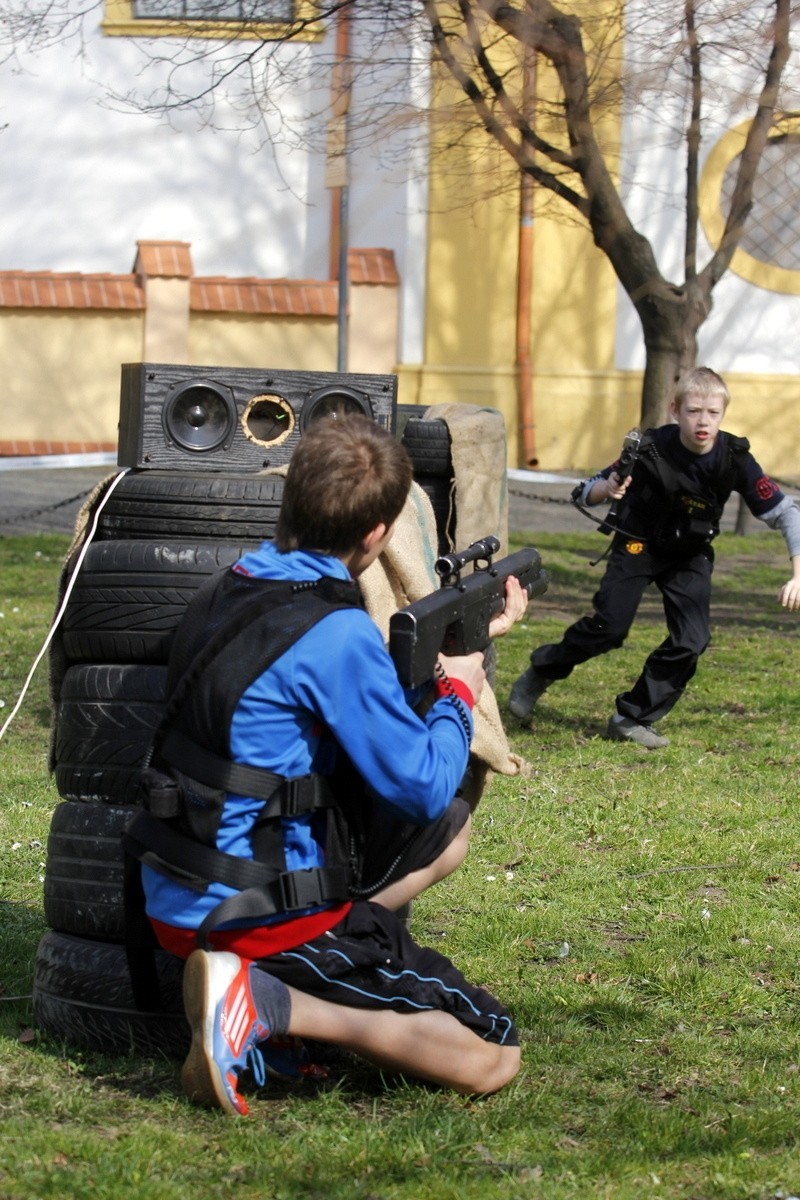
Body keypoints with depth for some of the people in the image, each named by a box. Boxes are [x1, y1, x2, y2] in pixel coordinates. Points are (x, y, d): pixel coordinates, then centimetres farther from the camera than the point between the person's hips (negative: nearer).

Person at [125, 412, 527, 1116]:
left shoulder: (229, 591, 7)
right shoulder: (337, 634, -21)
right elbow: (424, 786, -14)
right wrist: (459, 692, 4)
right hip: (256, 915, -9)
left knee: (453, 829, 25)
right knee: (492, 1059, -3)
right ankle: (264, 1000, -13)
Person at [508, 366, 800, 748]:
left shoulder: (734, 459, -22)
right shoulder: (652, 449, -25)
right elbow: (587, 492, -15)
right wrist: (607, 490, -40)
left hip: (691, 555, 2)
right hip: (638, 544, -2)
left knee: (691, 641, -11)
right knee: (608, 627, -10)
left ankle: (633, 719, 5)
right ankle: (541, 672, 17)